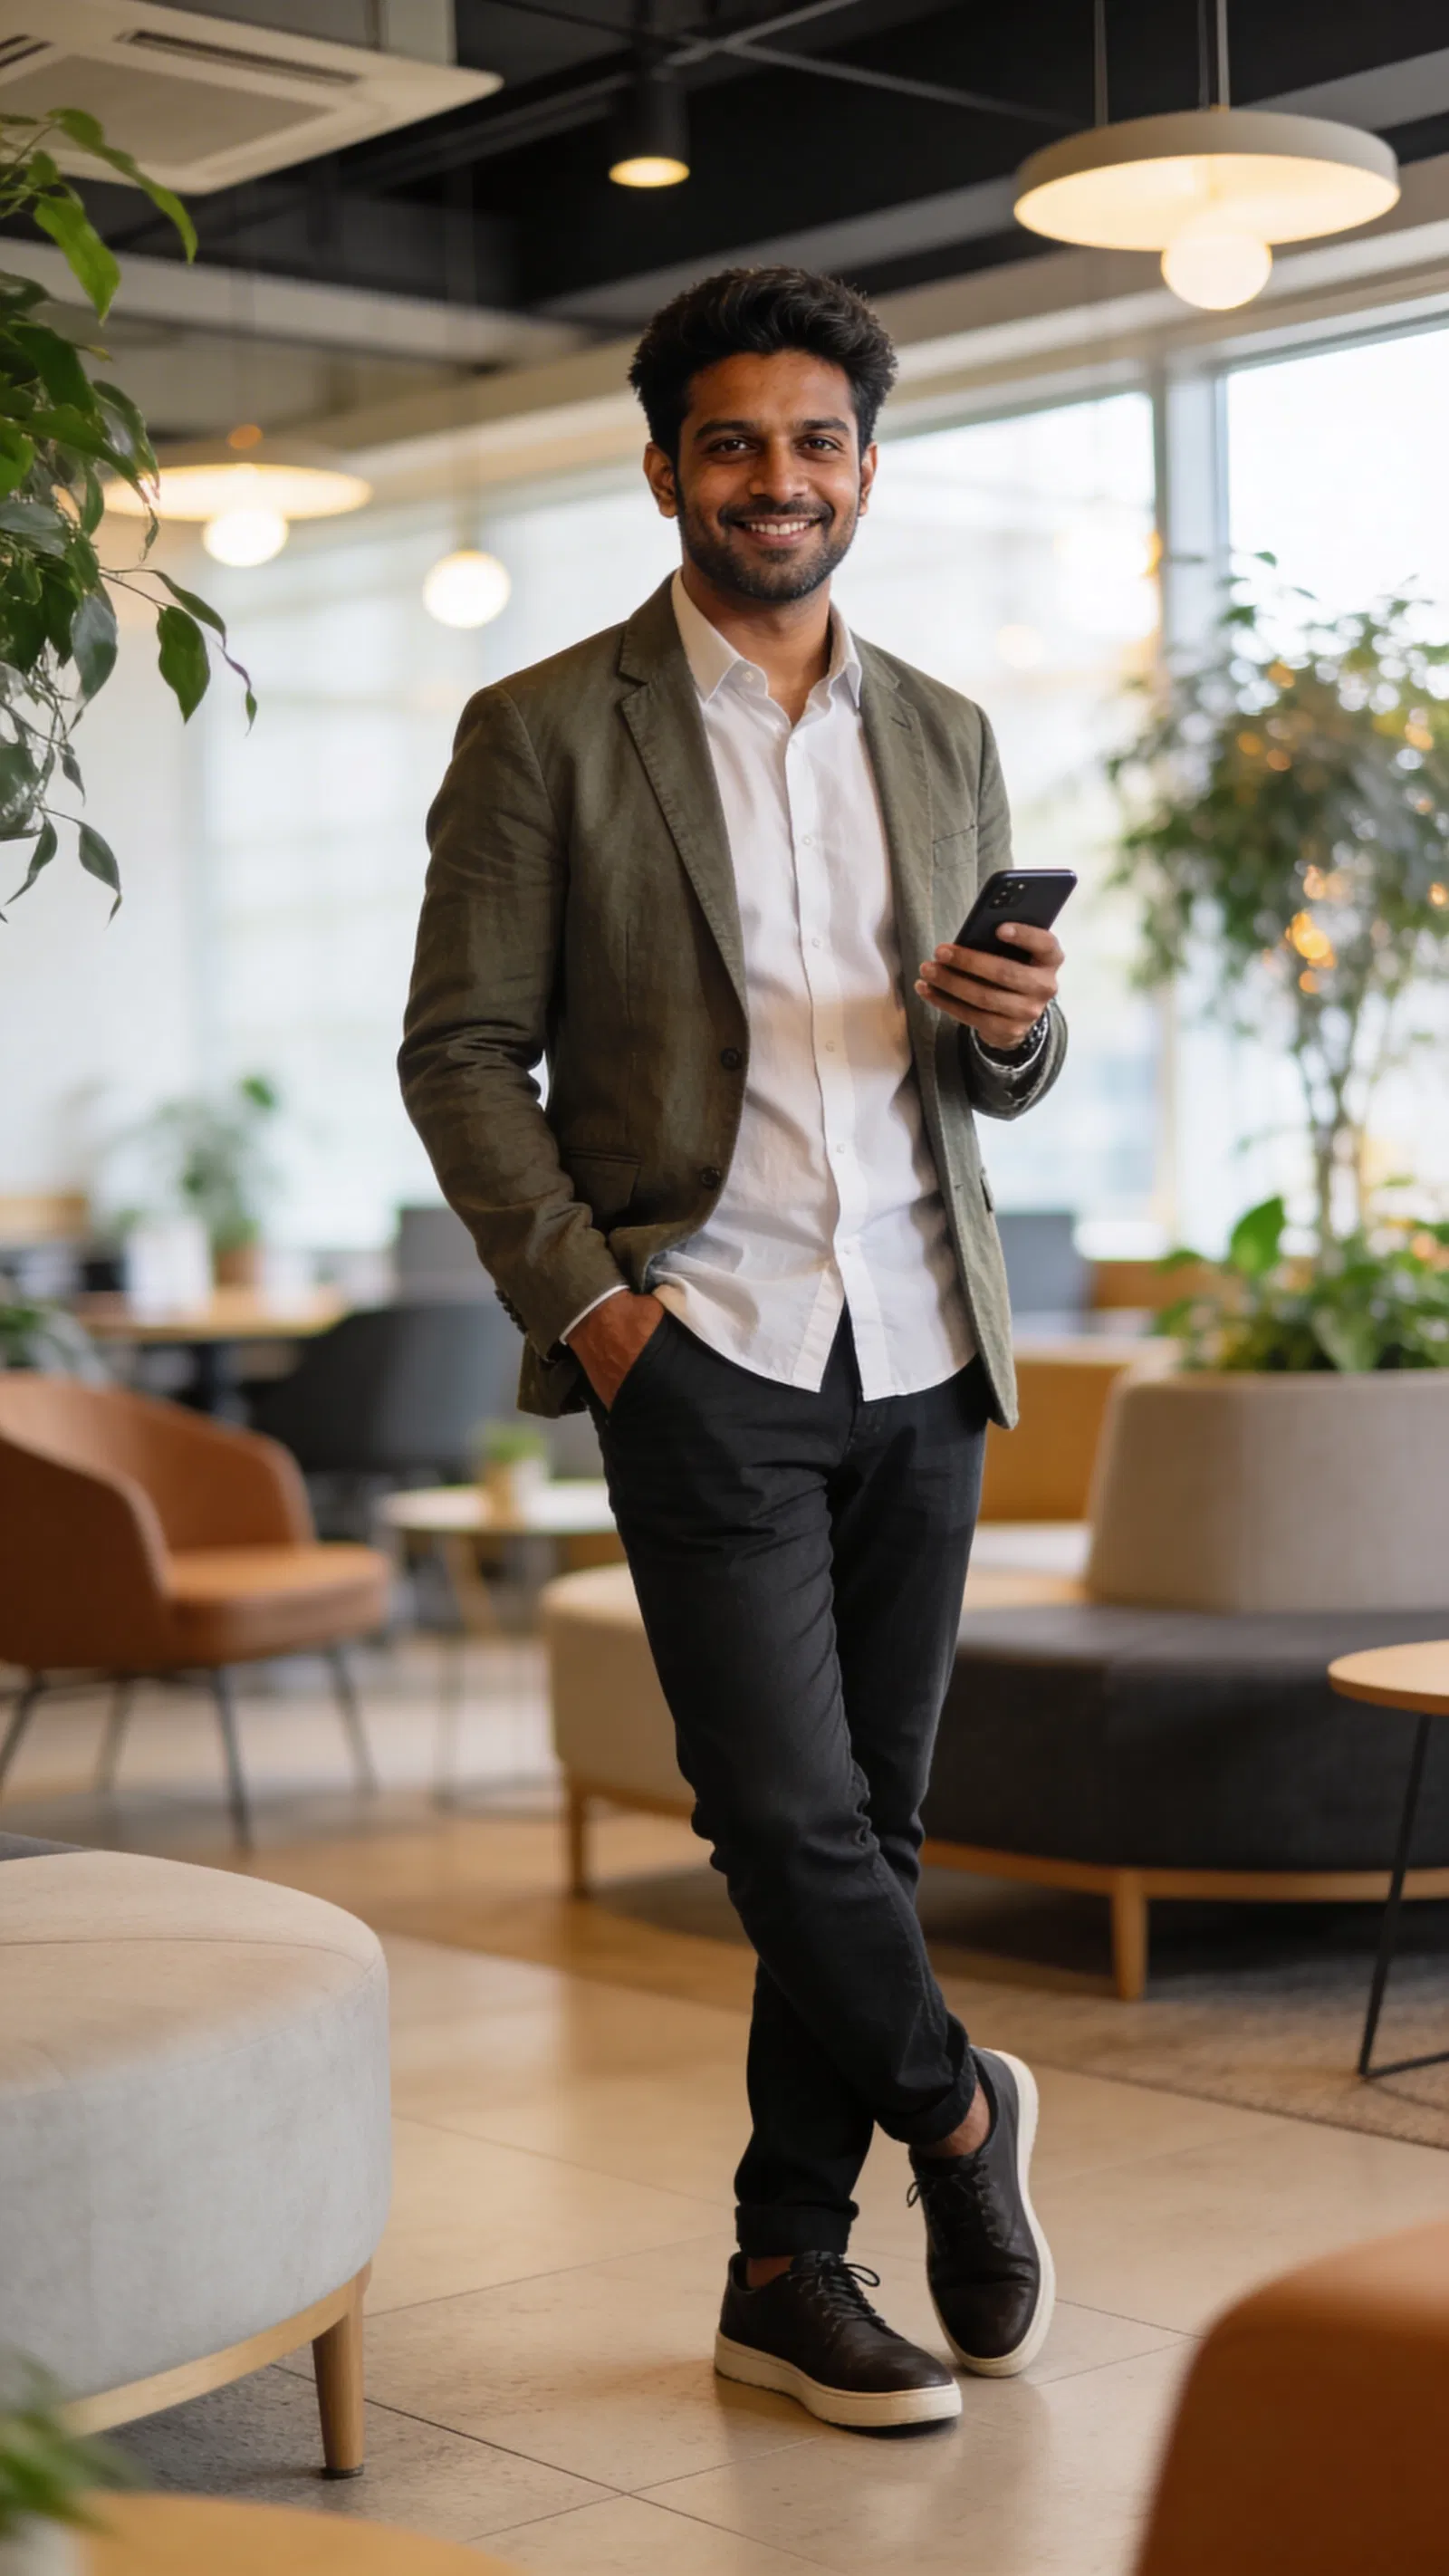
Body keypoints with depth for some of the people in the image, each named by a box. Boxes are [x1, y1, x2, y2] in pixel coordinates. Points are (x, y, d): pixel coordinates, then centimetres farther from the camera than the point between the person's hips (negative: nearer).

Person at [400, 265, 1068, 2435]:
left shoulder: (943, 738, 14)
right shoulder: (547, 732, 1)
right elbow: (461, 1050, -2)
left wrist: (1014, 1027, -6)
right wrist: (583, 1297, -12)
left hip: (923, 1356, 5)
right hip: (704, 1349, -4)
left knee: (871, 1822, 8)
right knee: (785, 1810, -10)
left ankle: (789, 2267, 21)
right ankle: (956, 2109, 18)